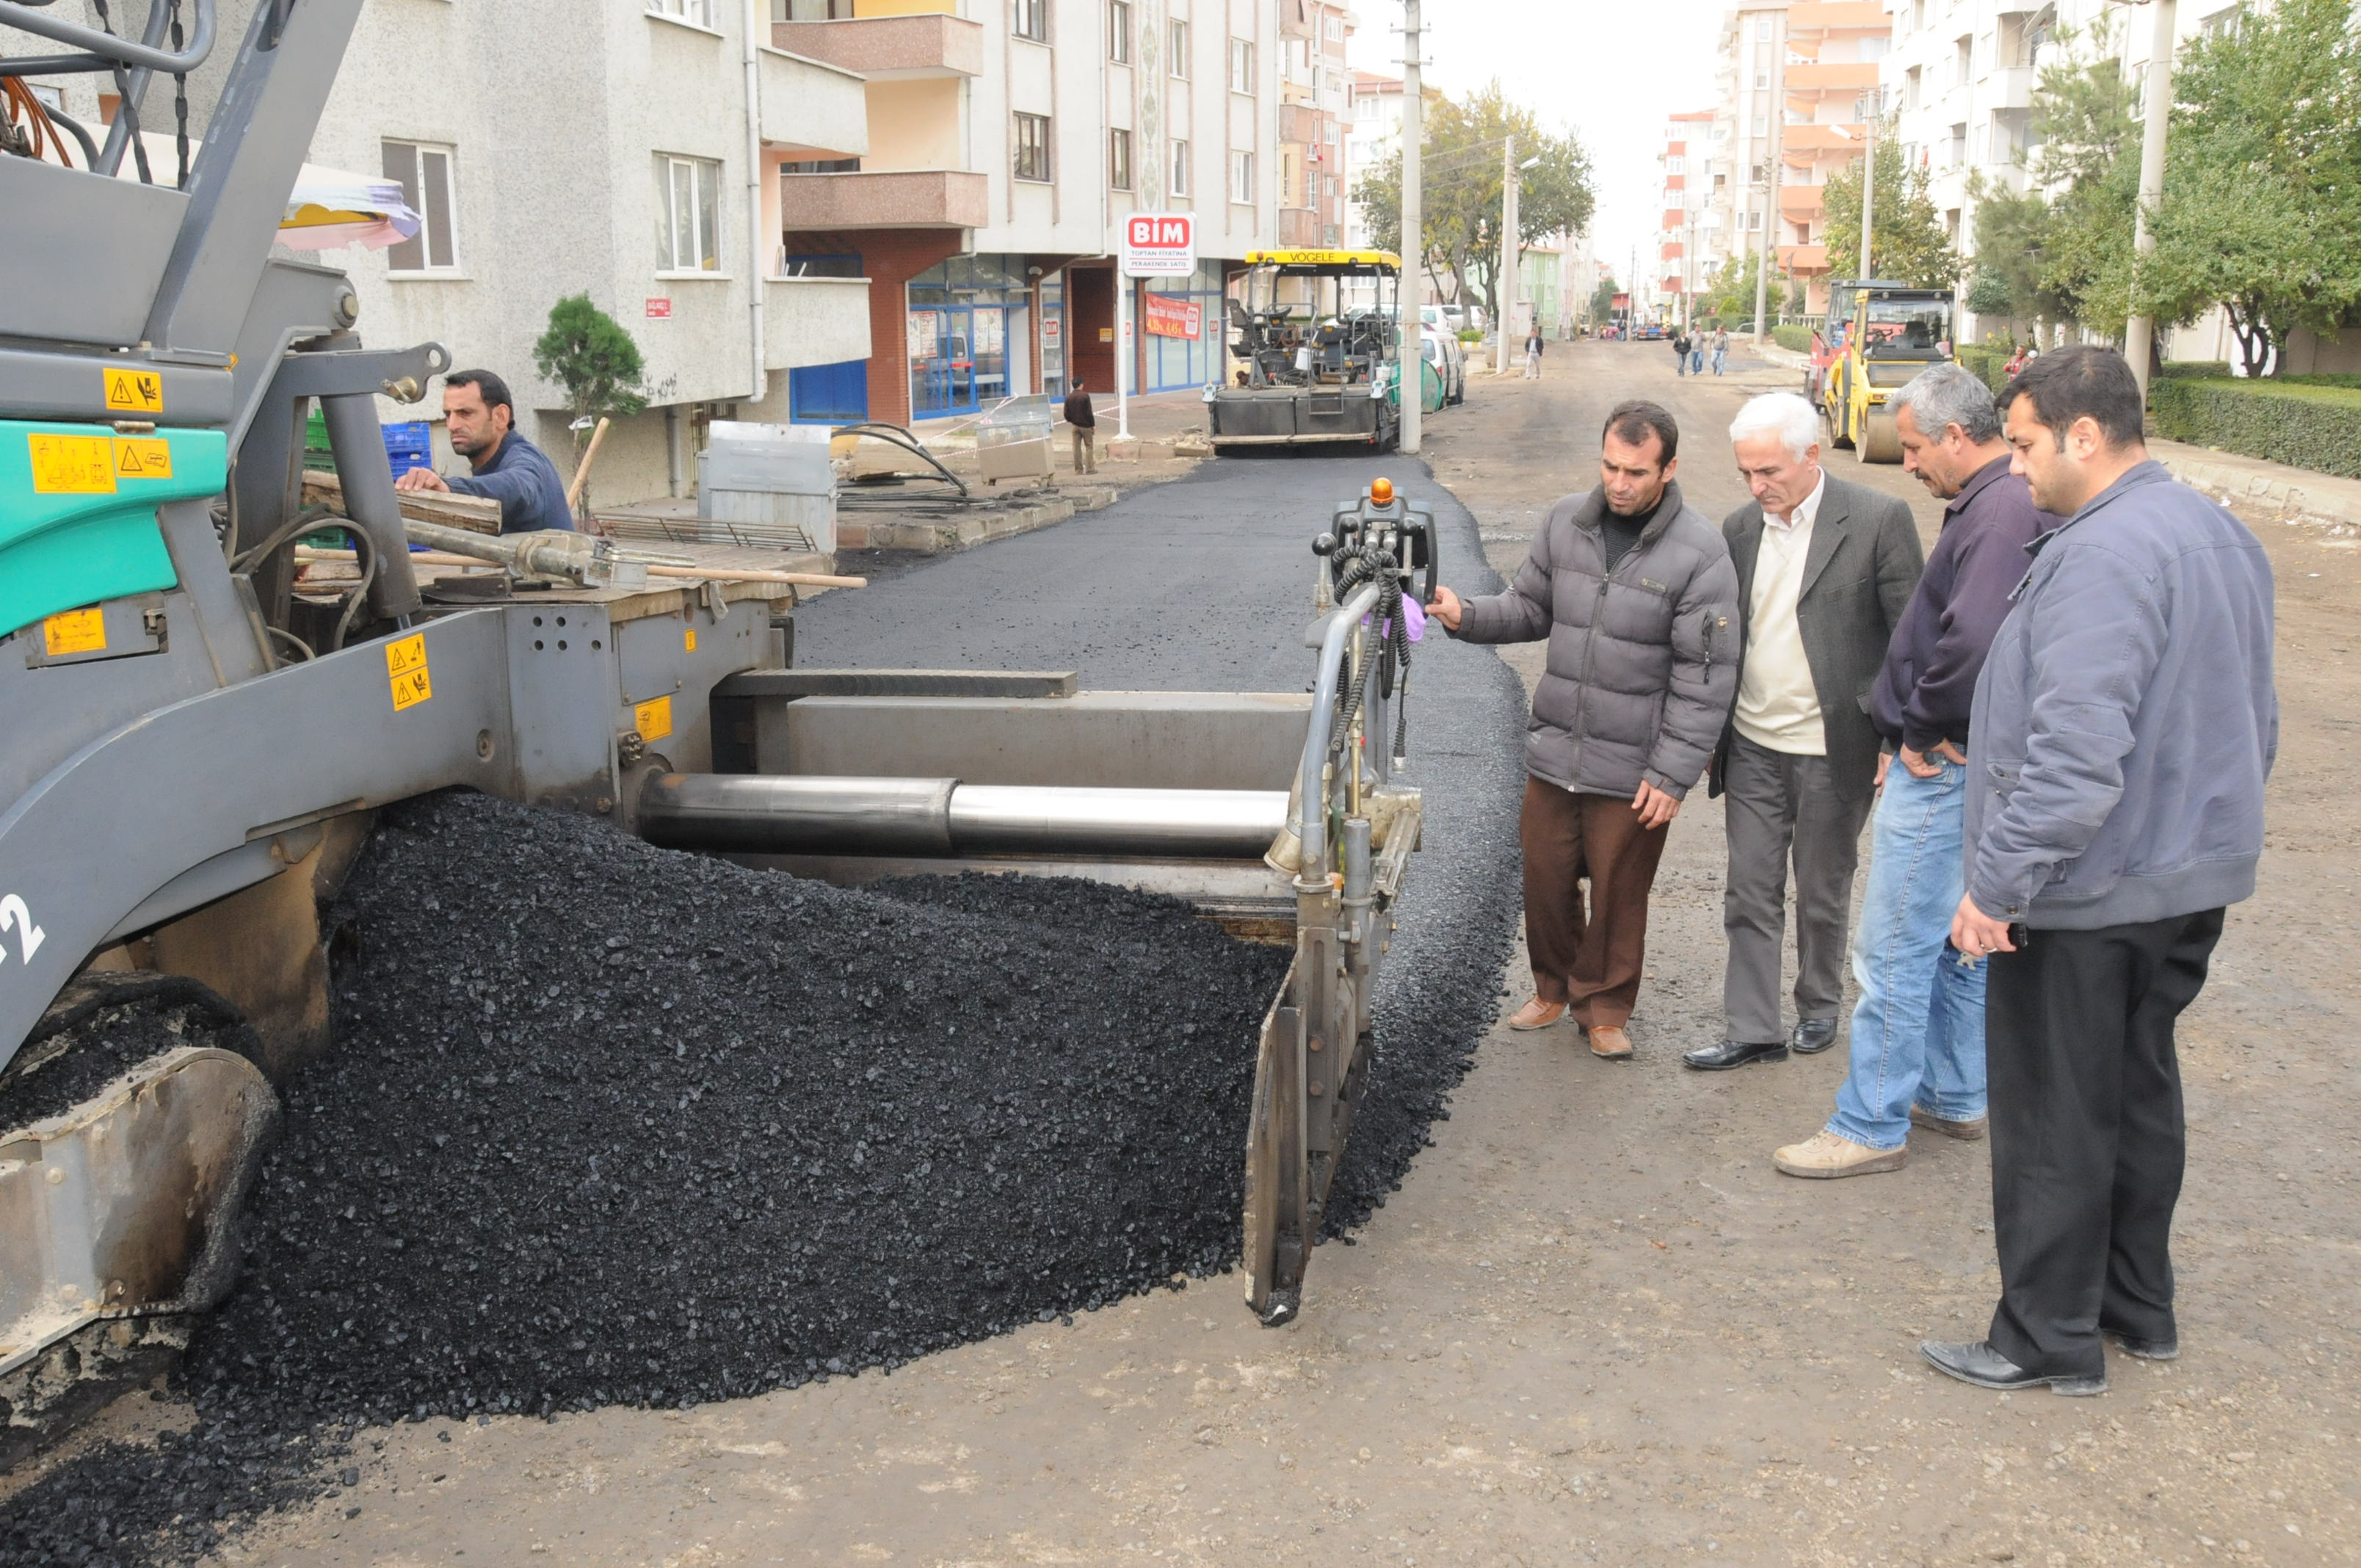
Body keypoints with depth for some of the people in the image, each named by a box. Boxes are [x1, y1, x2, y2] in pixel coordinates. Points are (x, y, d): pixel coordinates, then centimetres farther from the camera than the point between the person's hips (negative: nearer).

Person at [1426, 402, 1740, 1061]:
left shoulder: (1699, 553, -12)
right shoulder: (1566, 523, 3)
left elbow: (1705, 677, -11)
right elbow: (1531, 607, 15)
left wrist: (1672, 773, -13)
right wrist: (1467, 616, -5)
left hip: (1632, 769, -4)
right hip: (1553, 751, 4)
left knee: (1618, 894, 8)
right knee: (1546, 877, 14)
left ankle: (1605, 1008, 29)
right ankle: (1553, 988, 38)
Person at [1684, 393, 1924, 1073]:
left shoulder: (1878, 520, -10)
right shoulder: (1740, 528, 4)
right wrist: (1711, 737, 10)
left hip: (1833, 749, -4)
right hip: (1752, 747, 4)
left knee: (1823, 893, 12)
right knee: (1749, 892, 5)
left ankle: (1818, 1007, 32)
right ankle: (1753, 1030, 13)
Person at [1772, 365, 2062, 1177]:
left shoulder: (2002, 512, -20)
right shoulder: (1996, 502, 12)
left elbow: (1973, 642, -32)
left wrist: (1922, 734, -18)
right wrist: (1912, 732, 9)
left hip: (1942, 770, -11)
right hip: (1959, 761, 11)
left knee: (1894, 951, -3)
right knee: (1956, 937, 20)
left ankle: (1872, 1127, 6)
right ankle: (1954, 1097, 33)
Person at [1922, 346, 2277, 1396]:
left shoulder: (2102, 554, -23)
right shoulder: (2220, 534, 10)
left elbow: (2076, 756, -30)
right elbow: (2251, 720, 19)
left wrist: (1995, 882, -24)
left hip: (2085, 894, -10)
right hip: (2195, 876, 10)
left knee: (2055, 1118, 3)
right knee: (2141, 1091, 20)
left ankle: (2051, 1339, 15)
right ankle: (2137, 1306, 34)